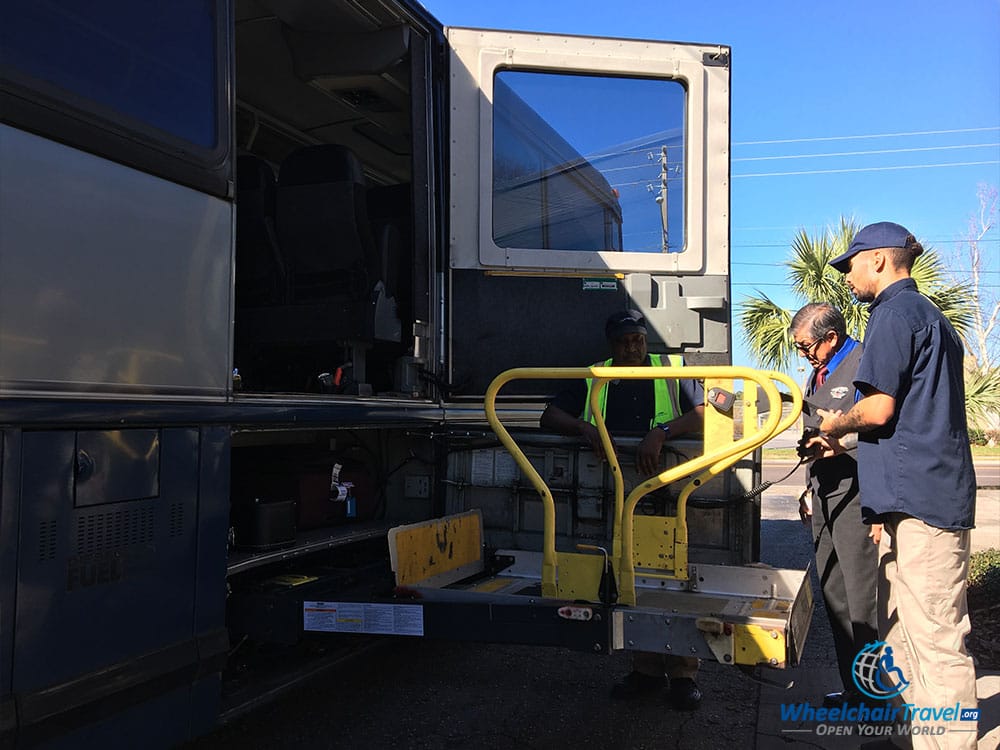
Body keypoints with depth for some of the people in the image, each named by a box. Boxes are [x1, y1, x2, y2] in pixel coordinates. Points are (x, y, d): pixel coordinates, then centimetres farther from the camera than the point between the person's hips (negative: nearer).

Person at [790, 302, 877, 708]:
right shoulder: (817, 374, 20)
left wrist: (842, 443, -22)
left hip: (856, 494, -9)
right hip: (825, 495, 9)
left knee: (863, 597, -6)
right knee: (834, 596, 12)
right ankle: (854, 688, 22)